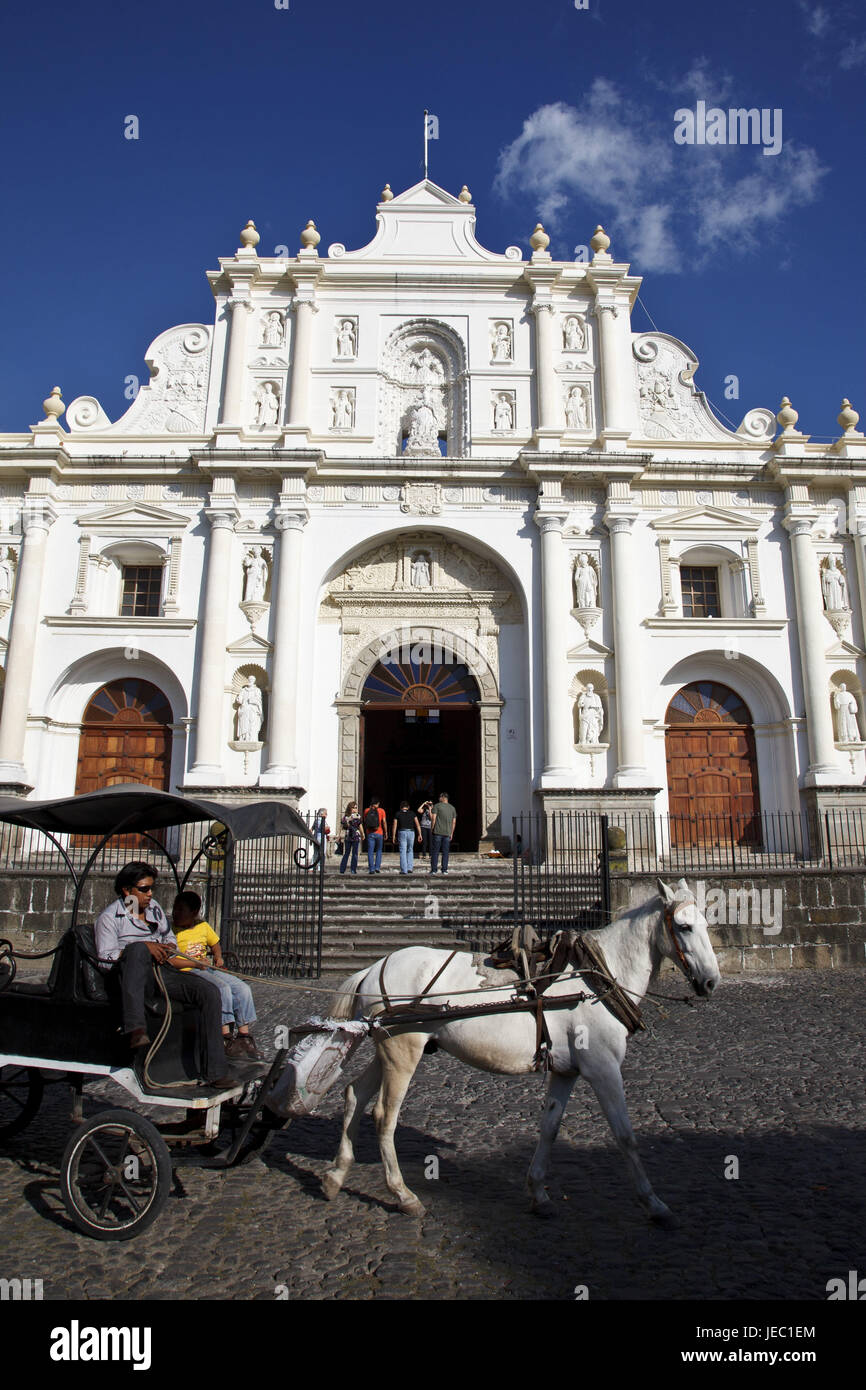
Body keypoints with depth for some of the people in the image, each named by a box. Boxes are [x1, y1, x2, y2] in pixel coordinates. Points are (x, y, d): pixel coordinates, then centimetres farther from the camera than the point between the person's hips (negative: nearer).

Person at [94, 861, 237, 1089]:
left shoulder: (154, 908, 22)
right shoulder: (109, 917, 4)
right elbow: (105, 960, -7)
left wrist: (167, 949, 3)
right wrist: (145, 947, -18)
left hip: (160, 974, 5)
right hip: (132, 982, -5)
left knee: (209, 993, -19)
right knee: (138, 948, -39)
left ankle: (214, 1070, -19)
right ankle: (135, 1029, -48)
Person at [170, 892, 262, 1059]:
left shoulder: (203, 926, 10)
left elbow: (215, 944, 27)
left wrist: (218, 957, 7)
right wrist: (194, 963, -19)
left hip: (209, 969, 6)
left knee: (243, 988, -11)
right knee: (223, 988, -30)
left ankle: (244, 1036, -6)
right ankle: (226, 1037, -24)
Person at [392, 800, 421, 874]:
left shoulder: (398, 814, 7)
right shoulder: (412, 814, 10)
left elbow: (394, 826, 2)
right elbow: (417, 824, 2)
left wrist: (393, 837, 7)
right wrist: (419, 835, 2)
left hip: (401, 833, -1)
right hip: (411, 832, 1)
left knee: (403, 852, 1)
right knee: (410, 851, 17)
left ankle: (404, 870, -3)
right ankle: (409, 868, 8)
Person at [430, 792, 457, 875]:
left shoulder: (437, 806, 0)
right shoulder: (452, 808, 11)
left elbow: (433, 819, -6)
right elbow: (454, 822, 10)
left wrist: (432, 829, 3)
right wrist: (451, 833, 15)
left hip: (438, 832, -3)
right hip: (447, 833, 3)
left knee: (435, 852, 0)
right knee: (445, 852, 6)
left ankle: (433, 869, -1)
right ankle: (444, 870, 4)